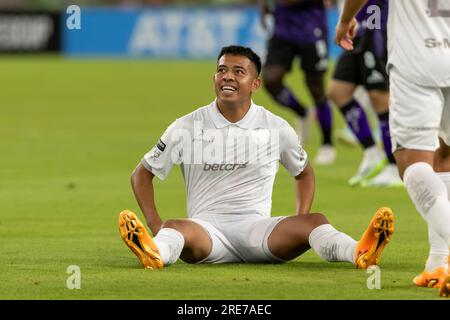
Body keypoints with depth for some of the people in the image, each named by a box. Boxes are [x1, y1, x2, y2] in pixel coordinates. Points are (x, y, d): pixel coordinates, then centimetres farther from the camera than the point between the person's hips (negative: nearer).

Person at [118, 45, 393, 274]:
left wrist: (300, 225, 8)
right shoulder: (188, 127, 4)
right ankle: (153, 253, -71)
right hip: (206, 228, -2)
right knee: (176, 228, -36)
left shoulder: (276, 128, 9)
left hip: (258, 227, 2)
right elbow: (142, 174, 12)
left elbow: (304, 173, 25)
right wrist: (155, 225, -5)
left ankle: (361, 253, -55)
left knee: (314, 222, -27)